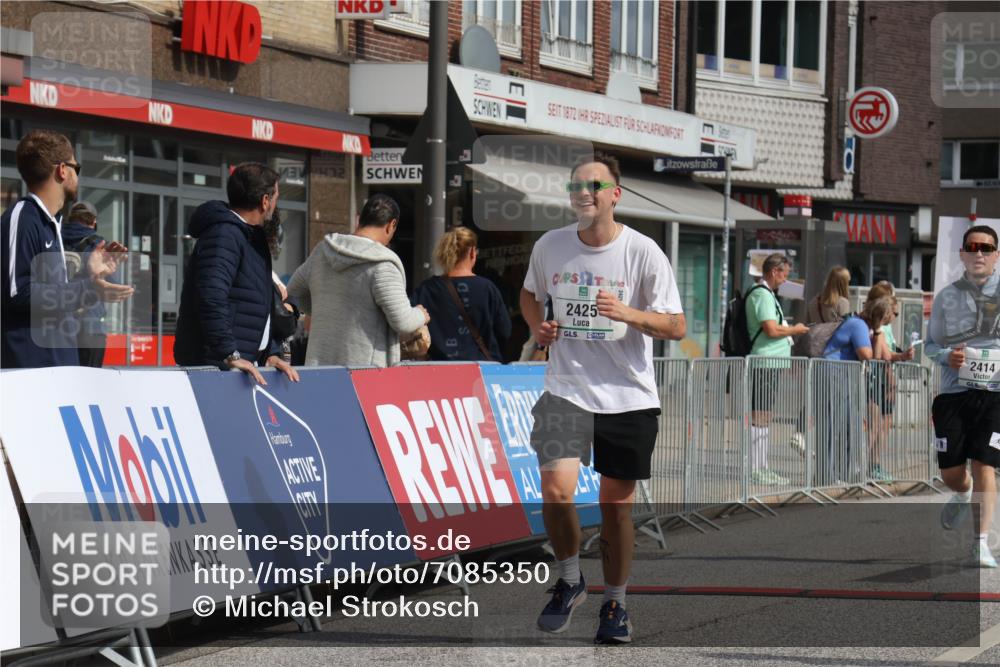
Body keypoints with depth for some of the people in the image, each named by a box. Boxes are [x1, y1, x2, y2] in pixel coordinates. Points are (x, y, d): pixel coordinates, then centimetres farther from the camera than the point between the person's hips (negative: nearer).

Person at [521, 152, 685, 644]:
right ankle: (569, 580, 8)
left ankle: (615, 604, 26)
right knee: (556, 490, -18)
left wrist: (627, 313, -23)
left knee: (616, 505, 6)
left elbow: (676, 327, -7)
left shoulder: (643, 252, -8)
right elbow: (530, 293, 21)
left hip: (628, 396, -1)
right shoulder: (549, 247, 0)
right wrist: (537, 326, 0)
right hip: (566, 390, 1)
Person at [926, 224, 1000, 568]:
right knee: (950, 471, 4)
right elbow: (931, 344, 15)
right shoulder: (947, 297, 7)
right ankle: (963, 495, 41)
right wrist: (947, 355, -7)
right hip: (954, 394, 2)